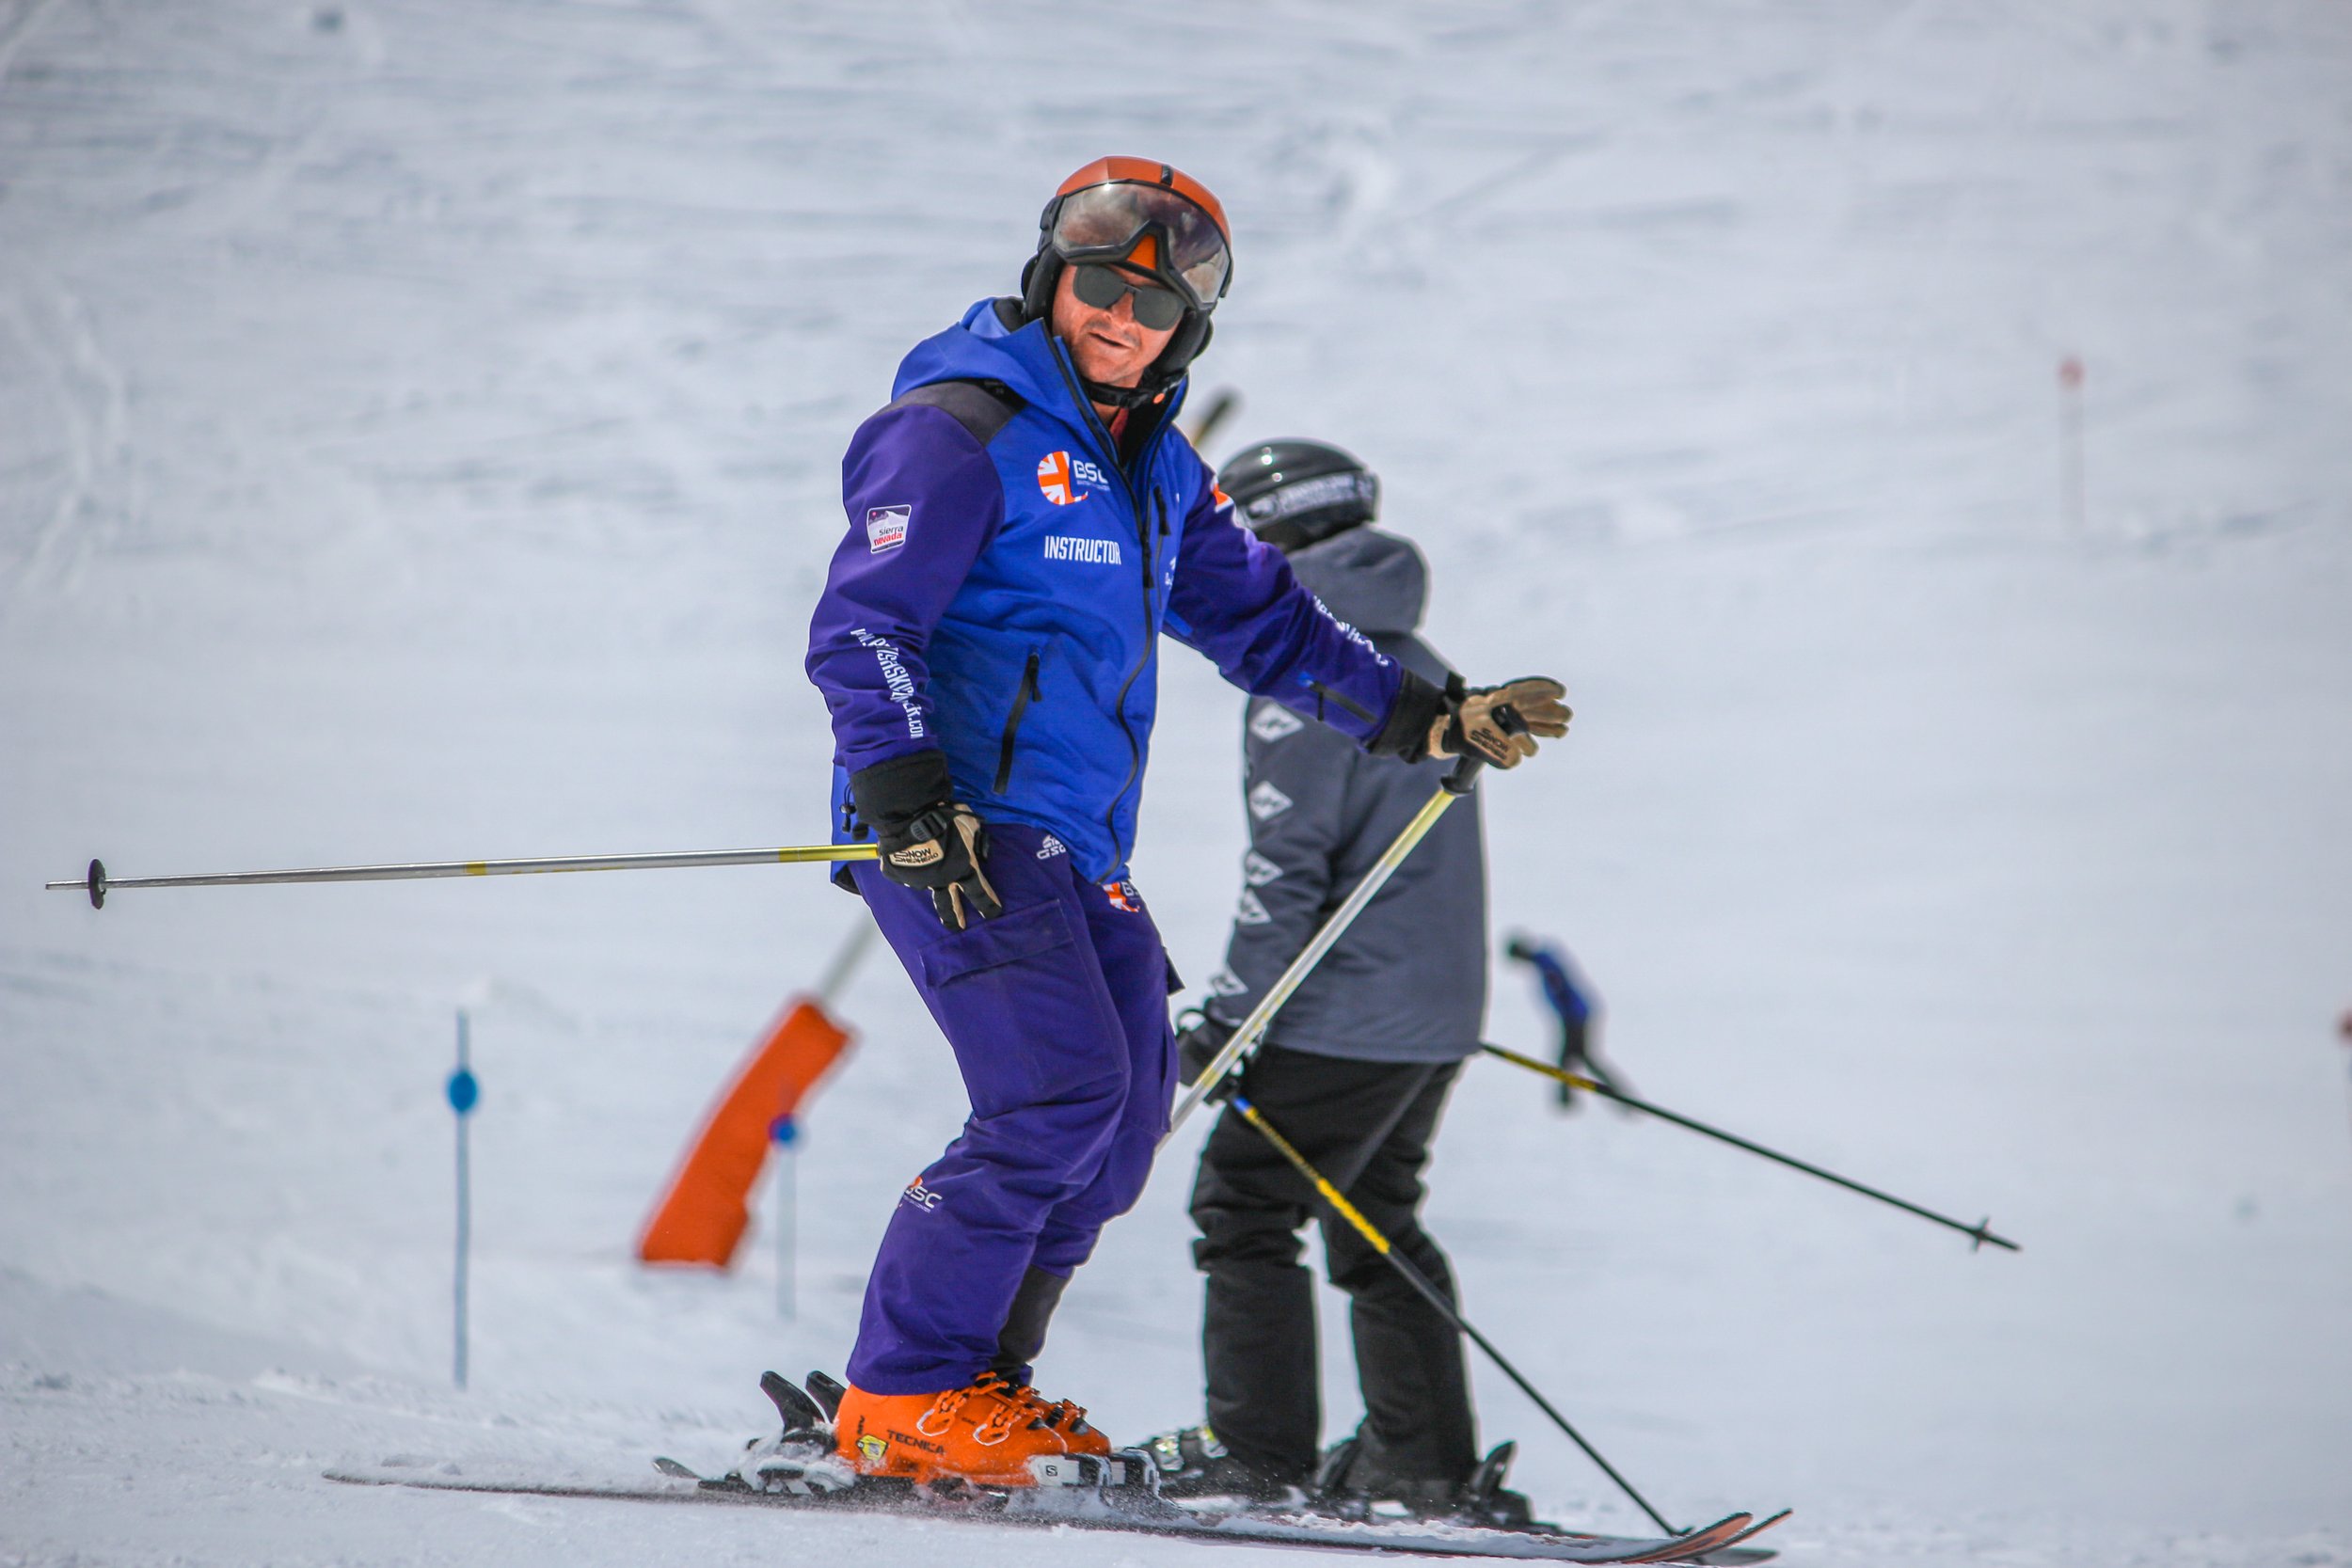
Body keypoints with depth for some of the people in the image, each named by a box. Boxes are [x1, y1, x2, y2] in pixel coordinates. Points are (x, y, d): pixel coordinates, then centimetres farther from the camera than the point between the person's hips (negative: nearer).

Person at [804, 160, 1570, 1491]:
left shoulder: (1156, 470, 18)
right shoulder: (960, 431, -8)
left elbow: (1261, 619, 27)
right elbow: (860, 626, -15)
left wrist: (1428, 719, 20)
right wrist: (907, 802, -26)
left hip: (1078, 845, 9)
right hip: (960, 826, -9)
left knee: (1129, 1111, 6)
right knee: (1060, 1092, -20)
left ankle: (982, 1382, 13)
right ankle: (905, 1402, -15)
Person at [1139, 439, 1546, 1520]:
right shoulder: (1416, 667, 14)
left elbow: (1288, 870, -19)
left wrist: (1230, 1014, -15)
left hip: (1342, 1015, -9)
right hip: (1437, 1014, 9)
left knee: (1245, 1207, -2)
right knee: (1378, 1227, 17)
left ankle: (1258, 1453, -5)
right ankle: (1427, 1465, 15)